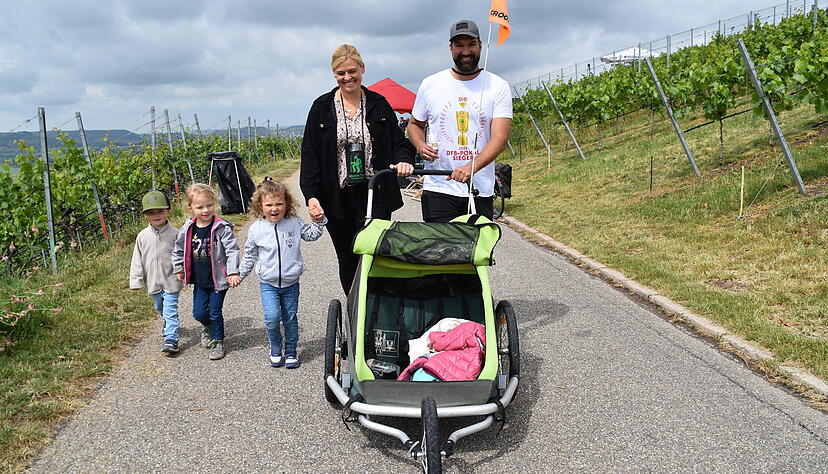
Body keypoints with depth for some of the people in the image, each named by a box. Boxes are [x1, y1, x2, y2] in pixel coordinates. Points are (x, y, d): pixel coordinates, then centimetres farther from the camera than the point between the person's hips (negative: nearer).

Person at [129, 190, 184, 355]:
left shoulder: (174, 234, -10)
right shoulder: (142, 236, -2)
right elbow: (137, 260, 2)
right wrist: (136, 280, -1)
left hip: (171, 281, -4)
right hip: (153, 282, 5)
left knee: (170, 310, -7)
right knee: (160, 309, 23)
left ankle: (171, 339, -6)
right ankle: (168, 325, 48)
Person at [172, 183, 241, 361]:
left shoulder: (222, 228, -17)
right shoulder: (187, 230, -4)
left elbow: (232, 250, -18)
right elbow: (178, 250, 11)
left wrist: (233, 272, -25)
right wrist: (178, 269, 14)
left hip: (218, 279, -4)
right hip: (199, 280, 4)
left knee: (215, 313, 4)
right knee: (199, 313, 9)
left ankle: (218, 341, 25)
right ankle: (207, 327, 42)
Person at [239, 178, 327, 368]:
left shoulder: (294, 223, -5)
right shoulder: (256, 229, -7)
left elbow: (311, 235, 13)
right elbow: (250, 254, 7)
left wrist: (318, 221, -3)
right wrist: (240, 273, 9)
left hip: (291, 283, 1)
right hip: (268, 283, -1)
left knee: (290, 319, 10)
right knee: (272, 317, -14)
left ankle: (291, 351, 29)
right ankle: (275, 349, 11)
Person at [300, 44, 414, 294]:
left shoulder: (379, 105, 7)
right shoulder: (322, 108, 4)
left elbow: (398, 141, 12)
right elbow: (310, 155, 1)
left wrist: (403, 160, -13)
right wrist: (311, 195, -11)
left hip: (374, 195, -1)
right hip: (337, 198, 1)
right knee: (348, 262, 10)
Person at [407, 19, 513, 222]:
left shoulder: (498, 86, 1)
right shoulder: (430, 84, 7)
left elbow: (500, 137, -9)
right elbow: (415, 124, 19)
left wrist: (472, 166, -26)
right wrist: (420, 145, -5)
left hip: (481, 190, 0)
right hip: (438, 188, 0)